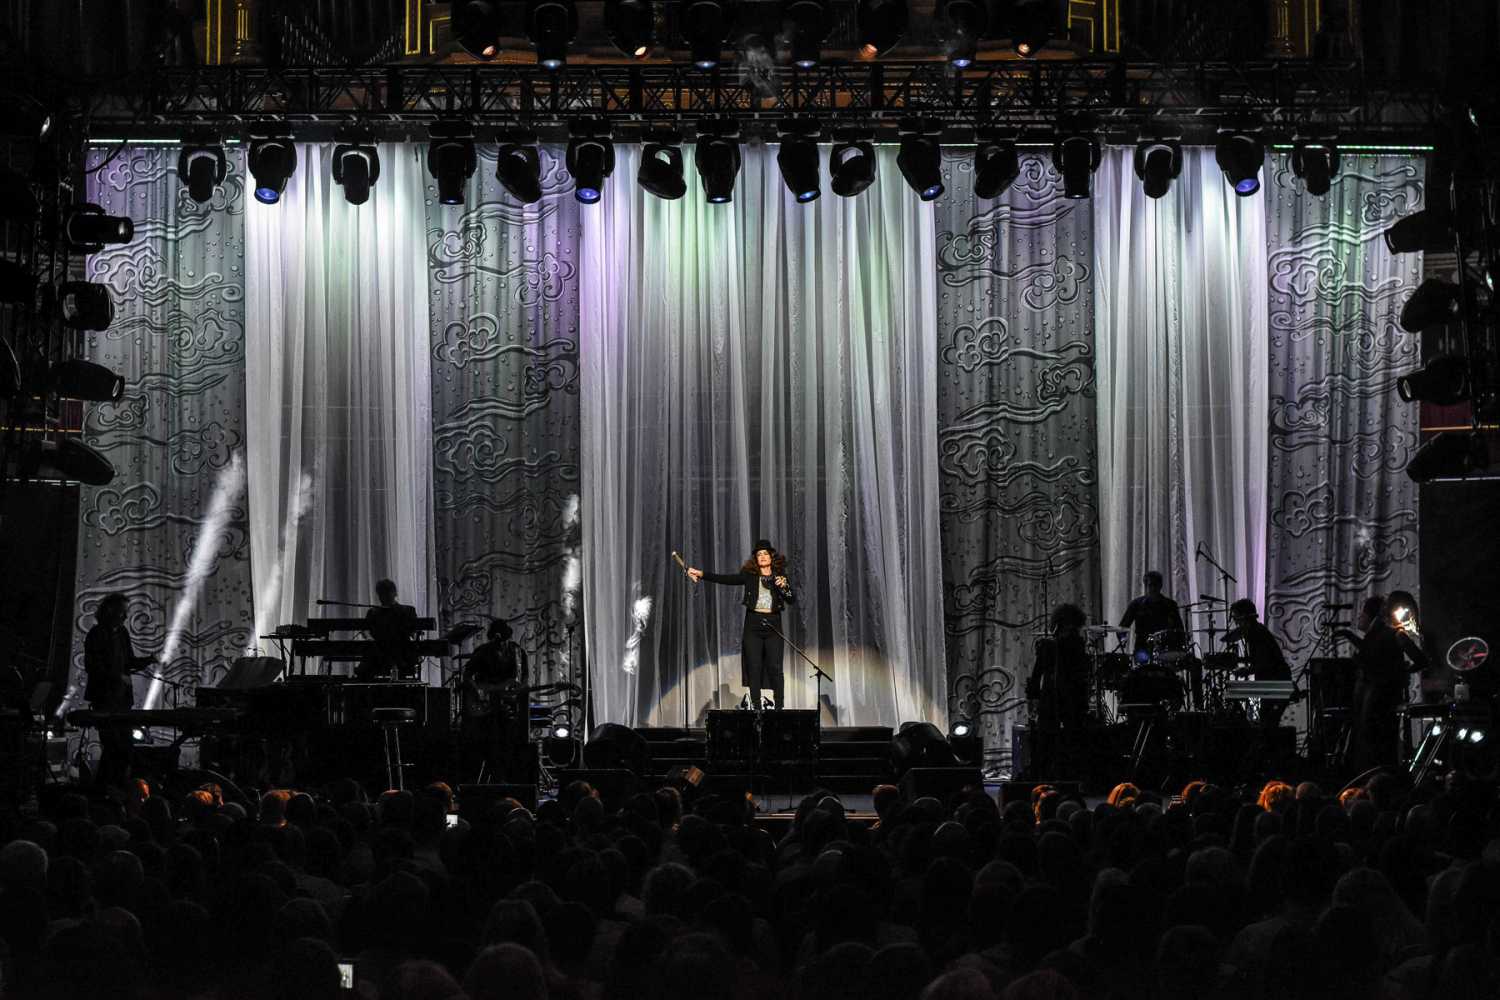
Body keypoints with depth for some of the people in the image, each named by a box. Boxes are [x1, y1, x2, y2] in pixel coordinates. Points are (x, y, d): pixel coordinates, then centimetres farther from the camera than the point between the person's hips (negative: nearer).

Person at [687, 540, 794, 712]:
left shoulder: (779, 577, 8)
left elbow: (792, 600, 4)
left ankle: (779, 707, -1)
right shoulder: (749, 575, 7)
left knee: (775, 667, -5)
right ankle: (756, 707, 3)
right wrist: (702, 574, -10)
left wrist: (784, 587, -15)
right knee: (754, 667, -1)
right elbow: (726, 579, -1)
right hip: (753, 625, 1)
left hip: (773, 626, -1)